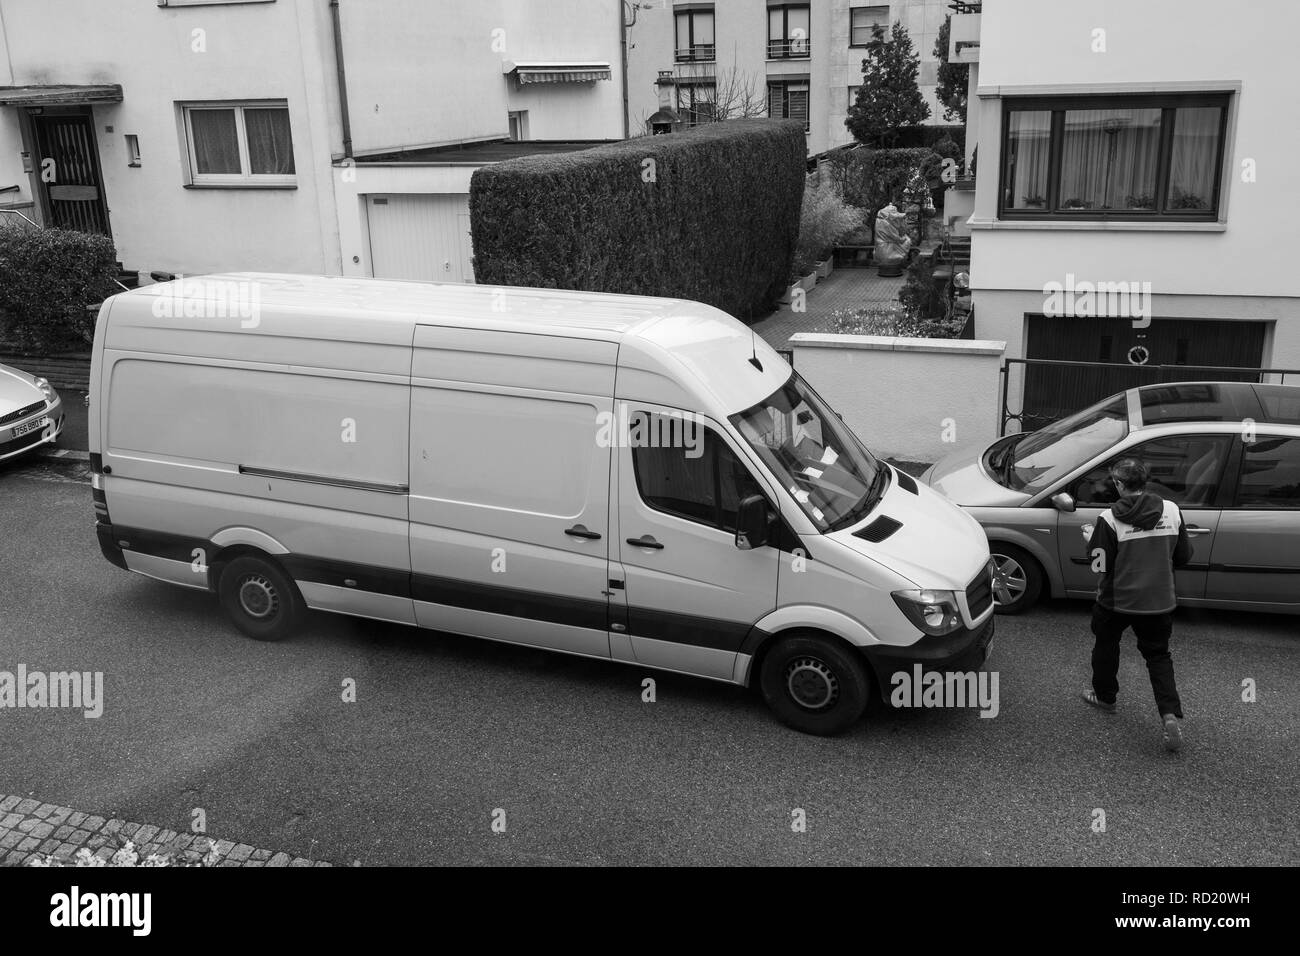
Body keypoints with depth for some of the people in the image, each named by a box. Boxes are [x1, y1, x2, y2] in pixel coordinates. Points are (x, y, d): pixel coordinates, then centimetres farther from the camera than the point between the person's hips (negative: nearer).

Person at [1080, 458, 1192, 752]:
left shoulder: (1110, 519, -18)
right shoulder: (1171, 511, -6)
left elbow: (1101, 565, -14)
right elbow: (1183, 556, 4)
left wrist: (1091, 538, 3)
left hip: (1117, 601, -2)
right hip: (1160, 602, 3)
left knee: (1106, 644, 23)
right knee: (1158, 654, 15)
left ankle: (1104, 696, 40)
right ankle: (1170, 714, -2)